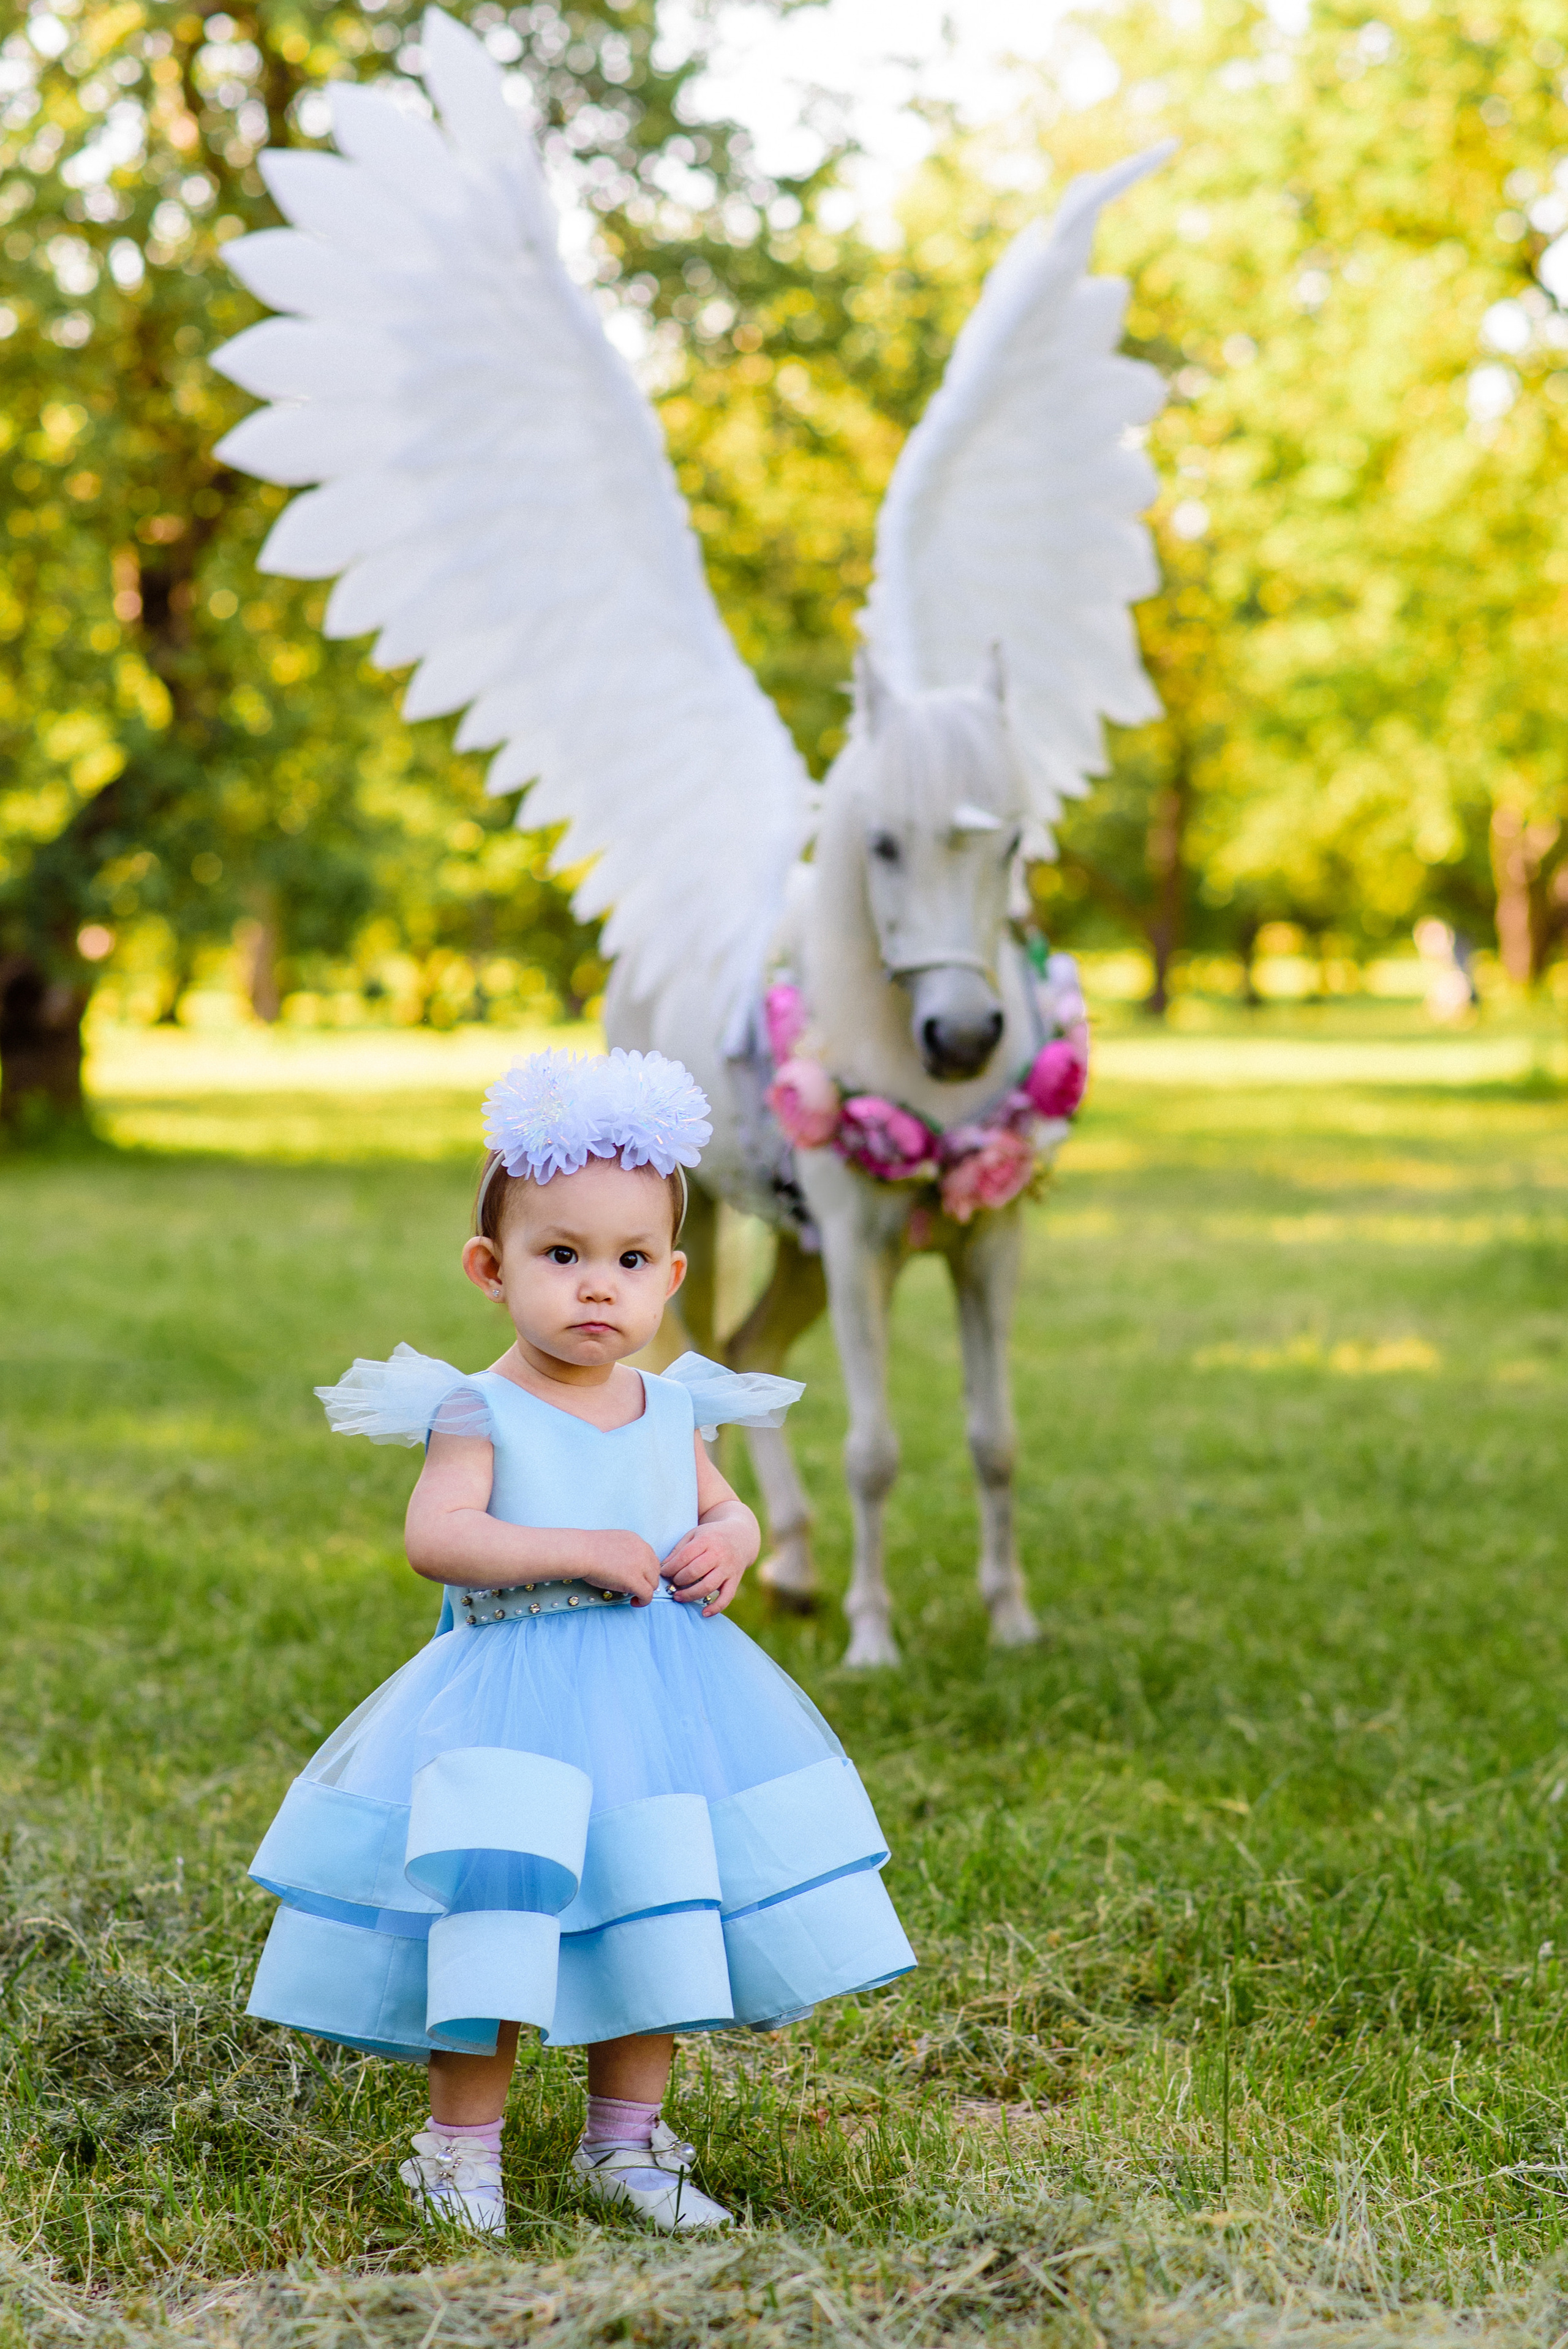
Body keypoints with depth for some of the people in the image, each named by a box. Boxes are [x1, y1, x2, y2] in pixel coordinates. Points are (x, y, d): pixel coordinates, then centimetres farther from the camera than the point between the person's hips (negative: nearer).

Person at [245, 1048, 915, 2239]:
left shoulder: (674, 1412, 6)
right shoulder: (480, 1413, -11)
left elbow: (725, 1511, 20)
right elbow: (438, 1537, -24)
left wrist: (729, 1545, -4)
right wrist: (581, 1552, -26)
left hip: (663, 1696, 6)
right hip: (516, 1702, -5)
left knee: (653, 1922, 13)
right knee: (496, 1918, -6)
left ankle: (626, 2139, 30)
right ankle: (462, 2147, 14)